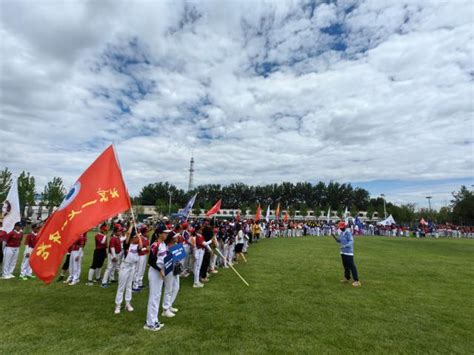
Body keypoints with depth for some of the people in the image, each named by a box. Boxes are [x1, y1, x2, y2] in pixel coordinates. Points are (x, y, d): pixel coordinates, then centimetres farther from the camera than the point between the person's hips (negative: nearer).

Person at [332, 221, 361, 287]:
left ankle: (356, 281, -6)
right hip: (343, 252, 9)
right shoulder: (342, 233, 12)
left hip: (348, 252, -9)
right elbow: (339, 241, 18)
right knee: (345, 265, 17)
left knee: (351, 266, -9)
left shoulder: (348, 232, -15)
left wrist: (345, 246, -30)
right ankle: (347, 278, 30)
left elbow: (351, 241, -21)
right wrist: (334, 237, 2)